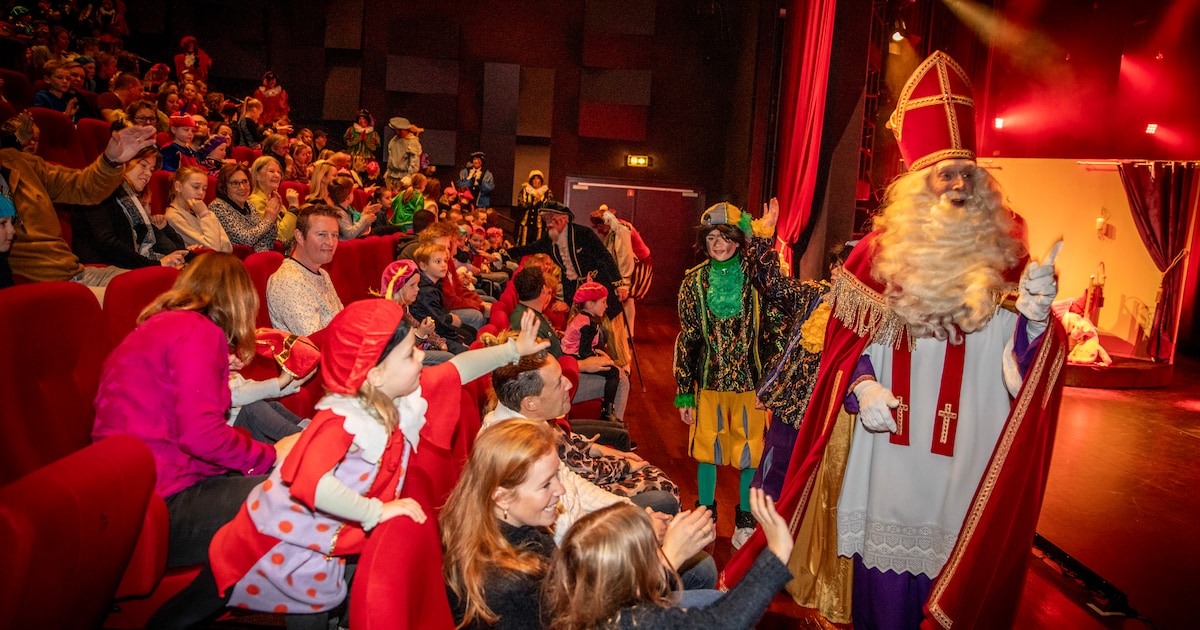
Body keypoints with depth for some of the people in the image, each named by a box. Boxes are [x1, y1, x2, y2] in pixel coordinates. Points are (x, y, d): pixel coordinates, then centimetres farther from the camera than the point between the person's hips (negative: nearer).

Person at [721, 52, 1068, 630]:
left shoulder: (1004, 260, 0)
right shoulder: (882, 253, 0)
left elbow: (1020, 373, -6)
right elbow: (850, 344, 3)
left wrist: (1036, 320, -25)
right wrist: (863, 385, -16)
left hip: (963, 465, 0)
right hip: (886, 454, 0)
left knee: (948, 576, 9)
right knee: (881, 575, 8)